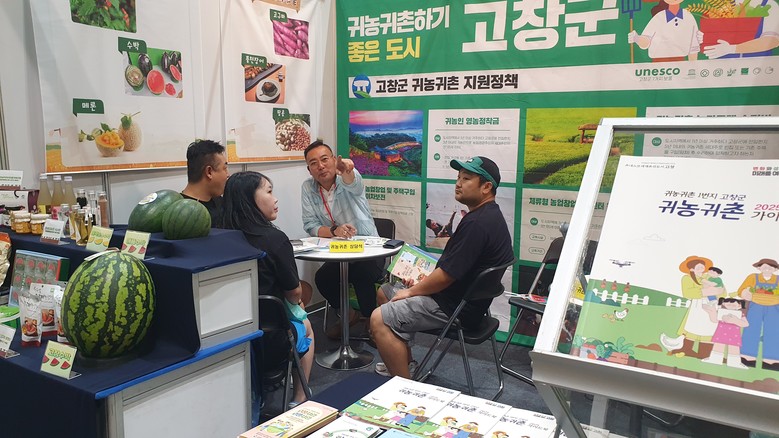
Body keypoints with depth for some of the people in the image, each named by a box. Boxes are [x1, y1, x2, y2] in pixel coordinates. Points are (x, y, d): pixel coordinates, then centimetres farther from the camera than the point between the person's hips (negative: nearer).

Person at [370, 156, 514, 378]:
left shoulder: (477, 223, -26)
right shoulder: (488, 215, 10)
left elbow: (446, 275, -25)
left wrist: (412, 291, -9)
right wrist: (421, 283, 8)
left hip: (455, 307, -11)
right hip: (458, 294, 11)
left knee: (379, 319, -21)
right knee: (385, 291, 21)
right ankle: (403, 362, 29)